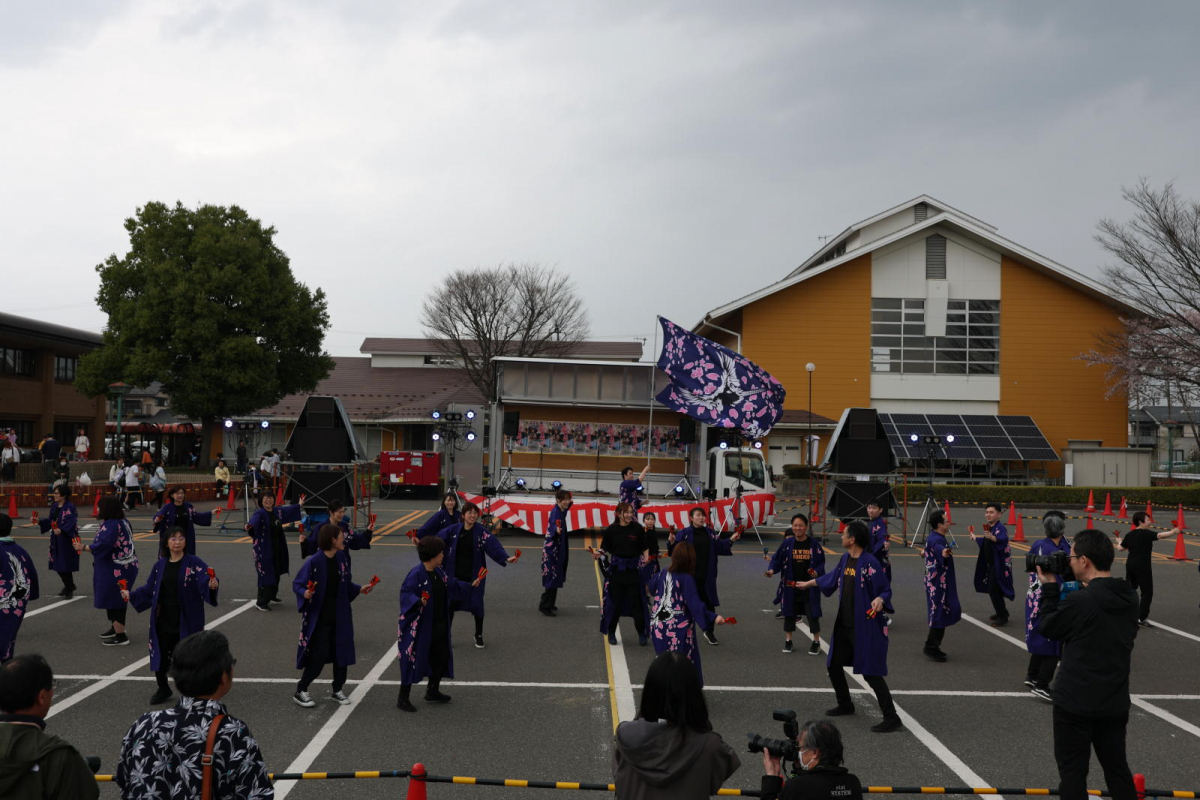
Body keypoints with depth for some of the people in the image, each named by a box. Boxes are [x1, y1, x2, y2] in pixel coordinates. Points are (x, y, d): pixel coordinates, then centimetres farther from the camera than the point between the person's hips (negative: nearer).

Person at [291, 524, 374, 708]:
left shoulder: (341, 558, 1)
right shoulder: (314, 561, -18)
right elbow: (297, 584, -12)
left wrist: (359, 589, -1)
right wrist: (305, 593, -31)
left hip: (340, 615, 6)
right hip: (319, 617, -6)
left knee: (341, 652, 10)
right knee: (319, 655, -3)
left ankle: (337, 690, 27)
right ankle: (300, 691, 16)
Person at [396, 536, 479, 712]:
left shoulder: (439, 572, 8)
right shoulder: (416, 574, -19)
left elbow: (453, 585, 22)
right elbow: (406, 593, -25)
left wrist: (470, 585, 25)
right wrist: (418, 601, -40)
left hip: (439, 626, 9)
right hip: (420, 627, -9)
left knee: (442, 656, 16)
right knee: (413, 660, -2)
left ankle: (433, 691, 34)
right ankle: (403, 698, 10)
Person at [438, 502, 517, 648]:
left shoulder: (482, 532, -10)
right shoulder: (453, 530, -3)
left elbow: (494, 546, -21)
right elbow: (437, 539, -8)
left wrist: (506, 558, -36)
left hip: (475, 575, -1)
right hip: (455, 574, 2)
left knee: (477, 604, 4)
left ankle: (478, 635, 26)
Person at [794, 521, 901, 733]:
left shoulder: (870, 563, -19)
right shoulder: (845, 559, 5)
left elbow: (886, 590, -13)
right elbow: (833, 577, 24)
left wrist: (880, 600, -35)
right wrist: (809, 583, 36)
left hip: (865, 627, -9)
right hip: (843, 624, 9)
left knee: (871, 672, -9)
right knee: (833, 665, 18)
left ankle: (892, 719, 0)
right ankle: (845, 705, 38)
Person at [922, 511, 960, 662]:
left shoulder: (933, 537, 11)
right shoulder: (936, 539, -23)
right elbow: (937, 547, -49)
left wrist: (926, 552, 60)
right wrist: (943, 551, -72)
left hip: (935, 582, 11)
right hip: (938, 584, -11)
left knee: (939, 614, 17)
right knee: (940, 614, -6)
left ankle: (932, 645, 26)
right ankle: (931, 648, 0)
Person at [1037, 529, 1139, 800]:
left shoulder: (1078, 601, -23)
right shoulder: (1130, 597, -2)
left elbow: (1047, 628, -7)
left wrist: (1049, 588, 1)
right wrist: (1085, 588, 7)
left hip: (1076, 702, -6)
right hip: (1115, 702, 6)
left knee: (1073, 770, 5)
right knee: (1117, 767, 19)